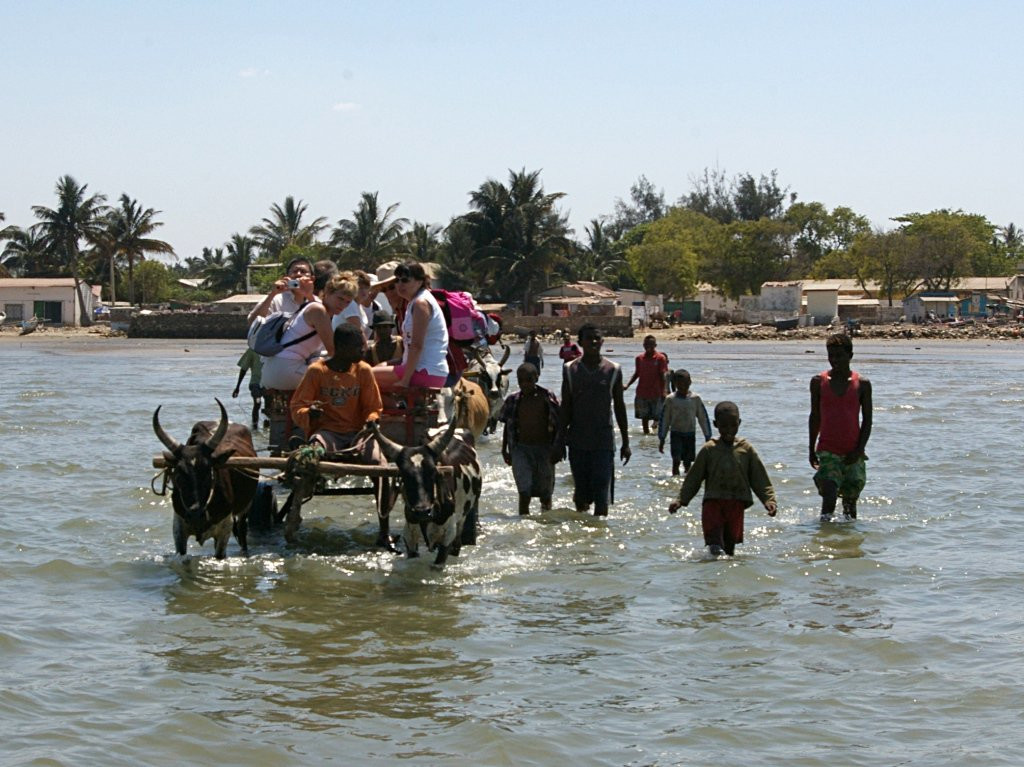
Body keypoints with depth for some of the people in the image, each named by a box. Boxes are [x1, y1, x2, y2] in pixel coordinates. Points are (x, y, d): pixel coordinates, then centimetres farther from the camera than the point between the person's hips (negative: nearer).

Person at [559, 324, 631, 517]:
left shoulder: (613, 370, 0)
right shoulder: (570, 370, 2)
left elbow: (619, 407, 5)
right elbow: (565, 407, 5)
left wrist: (625, 442, 6)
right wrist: (560, 439, 1)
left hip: (604, 441, -1)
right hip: (577, 440, 1)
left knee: (602, 493, -7)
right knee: (582, 492, 8)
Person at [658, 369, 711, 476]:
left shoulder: (695, 398, -1)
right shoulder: (670, 400, -3)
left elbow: (703, 418, 6)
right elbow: (664, 420, 3)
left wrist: (707, 437, 7)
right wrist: (662, 439, 3)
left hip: (690, 434, 1)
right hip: (676, 434, -1)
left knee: (688, 462, 6)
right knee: (676, 460, -14)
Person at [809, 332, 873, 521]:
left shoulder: (862, 384, 1)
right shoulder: (818, 382, 3)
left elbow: (867, 421, 3)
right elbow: (815, 417, 9)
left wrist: (859, 450, -7)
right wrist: (812, 450, 8)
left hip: (853, 453, 1)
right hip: (827, 450, -1)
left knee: (851, 497, 8)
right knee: (829, 494, -17)